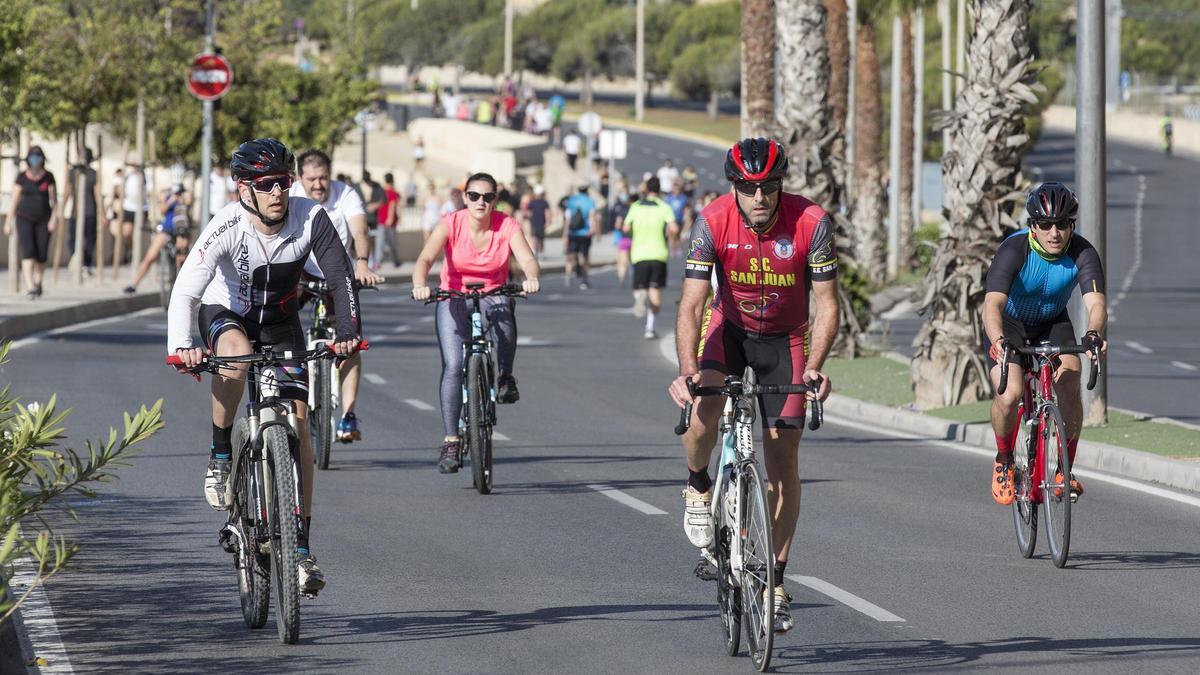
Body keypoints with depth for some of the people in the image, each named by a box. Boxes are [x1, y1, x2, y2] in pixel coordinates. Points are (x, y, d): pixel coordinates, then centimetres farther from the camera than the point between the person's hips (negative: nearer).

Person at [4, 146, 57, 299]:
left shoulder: (48, 176, -2)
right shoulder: (22, 177, -3)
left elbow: (54, 200, -3)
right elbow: (14, 200, 0)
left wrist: (54, 218, -16)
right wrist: (8, 222, -1)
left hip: (43, 220, 1)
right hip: (25, 218, -1)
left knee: (41, 255, 2)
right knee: (28, 251, -17)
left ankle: (37, 282, 31)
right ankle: (30, 288, -24)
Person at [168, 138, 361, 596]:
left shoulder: (311, 218, -24)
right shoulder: (227, 227, -29)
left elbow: (340, 276, -11)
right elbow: (185, 291, -31)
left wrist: (347, 332, -19)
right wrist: (180, 346, -44)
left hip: (280, 322, 2)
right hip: (225, 313, -2)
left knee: (297, 421, -9)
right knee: (237, 355, -39)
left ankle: (302, 547, -4)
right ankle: (220, 455, -15)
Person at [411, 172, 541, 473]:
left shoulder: (507, 226, -11)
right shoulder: (451, 224, -14)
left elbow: (527, 259, -24)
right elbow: (425, 259, -25)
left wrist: (531, 278, -48)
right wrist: (420, 286, -47)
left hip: (493, 295, 0)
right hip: (454, 299, 0)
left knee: (504, 315, -36)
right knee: (453, 366, -16)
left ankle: (505, 377, -10)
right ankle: (451, 441, -10)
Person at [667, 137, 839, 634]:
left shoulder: (811, 223, -25)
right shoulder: (713, 222, -25)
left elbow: (826, 304, -21)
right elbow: (691, 305, -26)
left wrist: (814, 367, -36)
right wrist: (687, 371, -42)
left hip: (786, 339, 0)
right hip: (730, 329, 0)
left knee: (782, 459, -3)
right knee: (703, 403, -32)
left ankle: (776, 581, 6)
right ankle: (698, 487, -1)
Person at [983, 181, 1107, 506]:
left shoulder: (1082, 253, -25)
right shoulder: (1013, 250, -32)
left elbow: (1096, 302, -38)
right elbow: (992, 304, -43)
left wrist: (1093, 333, -61)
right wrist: (998, 341, -63)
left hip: (1053, 323, 2)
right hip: (1009, 324, -2)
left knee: (1069, 387, -22)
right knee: (1010, 395, -24)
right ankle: (1004, 462, 5)